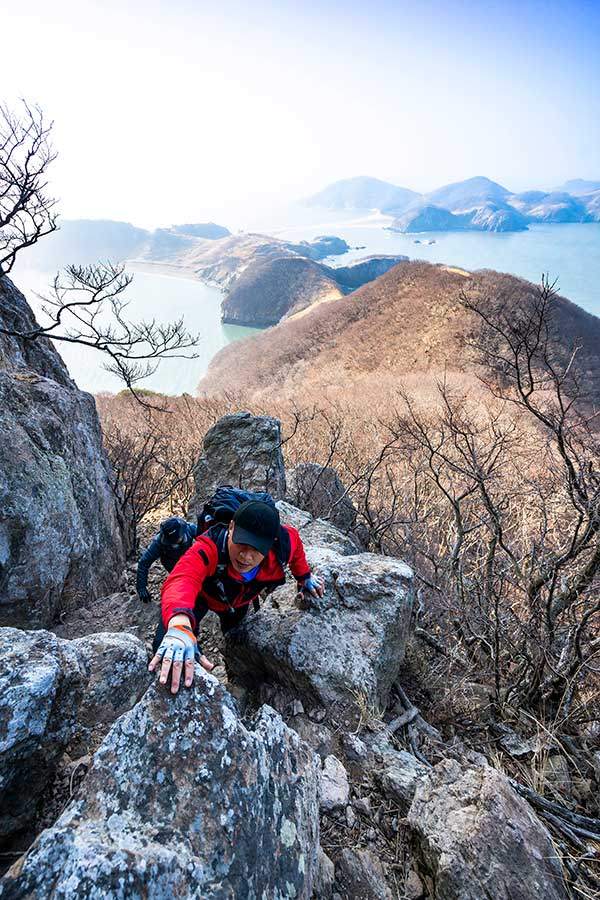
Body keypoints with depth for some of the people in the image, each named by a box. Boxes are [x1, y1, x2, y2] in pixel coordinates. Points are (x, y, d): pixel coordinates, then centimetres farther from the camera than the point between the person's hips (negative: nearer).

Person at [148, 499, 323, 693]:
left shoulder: (283, 542, -38)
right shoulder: (209, 547, -50)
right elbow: (182, 579, -70)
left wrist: (304, 577, 4)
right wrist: (179, 625, -89)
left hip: (240, 602, 3)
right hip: (203, 594, -3)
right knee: (167, 648, -20)